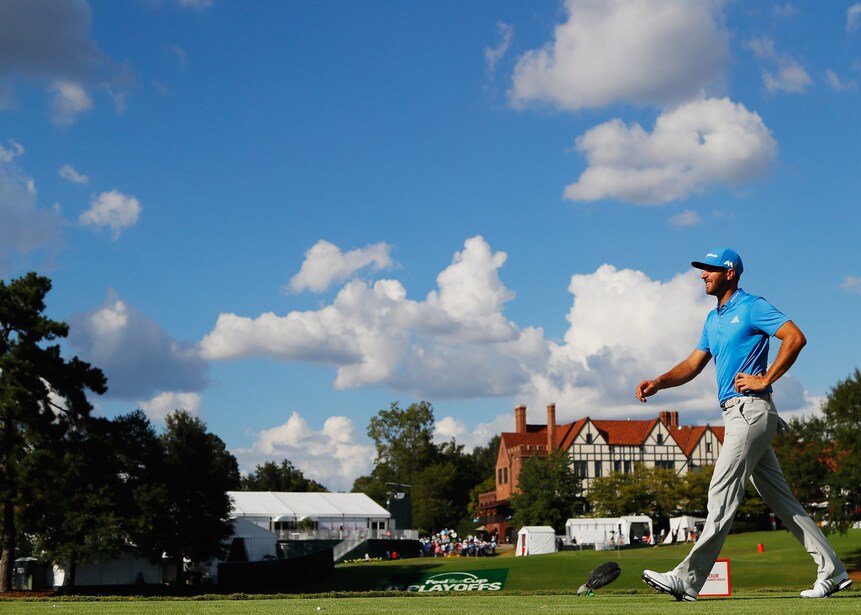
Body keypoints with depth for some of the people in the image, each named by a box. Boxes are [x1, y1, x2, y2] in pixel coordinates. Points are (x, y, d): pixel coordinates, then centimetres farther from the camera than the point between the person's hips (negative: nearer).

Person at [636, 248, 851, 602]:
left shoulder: (752, 307, -5)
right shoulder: (713, 320, 21)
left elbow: (796, 337, -15)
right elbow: (693, 365, 19)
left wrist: (765, 379, -16)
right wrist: (658, 383, 2)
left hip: (751, 410, -10)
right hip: (736, 414, 10)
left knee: (722, 493, -12)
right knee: (780, 499, 10)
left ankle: (689, 579, -15)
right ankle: (831, 572, 15)